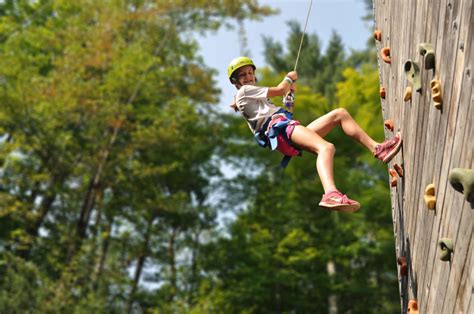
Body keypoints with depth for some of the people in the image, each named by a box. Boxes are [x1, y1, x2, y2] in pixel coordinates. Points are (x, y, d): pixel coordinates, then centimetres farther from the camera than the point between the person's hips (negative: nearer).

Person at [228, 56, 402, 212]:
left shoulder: (253, 96, 36)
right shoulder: (244, 91, 7)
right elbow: (280, 90, 4)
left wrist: (289, 89, 33)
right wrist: (289, 78, 24)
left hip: (288, 127, 10)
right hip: (279, 127, -10)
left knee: (340, 113, 7)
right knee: (326, 147, -36)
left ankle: (376, 148, -4)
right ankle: (331, 194, -63)